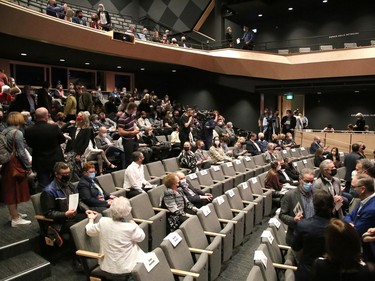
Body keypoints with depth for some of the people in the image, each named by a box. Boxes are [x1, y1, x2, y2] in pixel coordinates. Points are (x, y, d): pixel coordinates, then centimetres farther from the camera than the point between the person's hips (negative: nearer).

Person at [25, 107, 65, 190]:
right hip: (56, 161, 0)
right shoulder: (54, 127, -20)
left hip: (40, 164, 1)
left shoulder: (28, 131, -15)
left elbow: (29, 144, 2)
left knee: (44, 187, 10)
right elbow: (63, 139, -3)